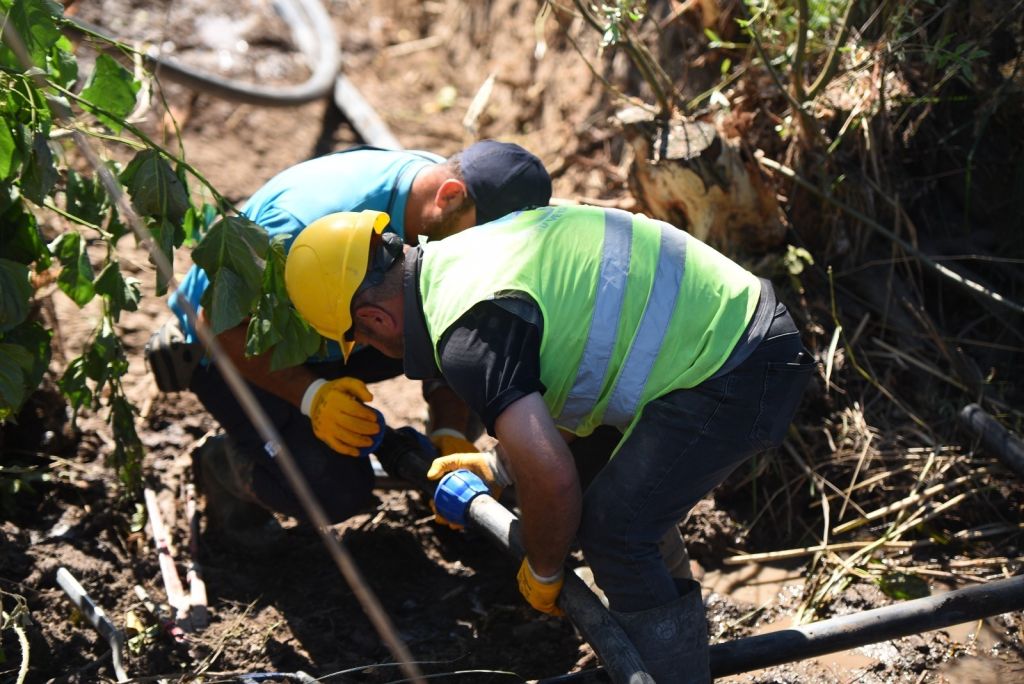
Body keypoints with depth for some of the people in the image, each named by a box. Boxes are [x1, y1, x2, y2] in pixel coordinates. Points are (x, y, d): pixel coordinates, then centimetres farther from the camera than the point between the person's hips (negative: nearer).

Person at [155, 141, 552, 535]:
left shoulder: (446, 223, -17)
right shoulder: (316, 223, -39)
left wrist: (450, 437, -26)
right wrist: (312, 395, -39)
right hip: (231, 346, -7)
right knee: (339, 490, -26)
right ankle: (225, 463, 5)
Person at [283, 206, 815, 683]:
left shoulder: (467, 336, -20)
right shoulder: (470, 253, 11)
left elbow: (550, 478, -26)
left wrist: (542, 572, -5)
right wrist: (498, 466, 35)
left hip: (734, 376, -10)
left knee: (613, 529, -11)